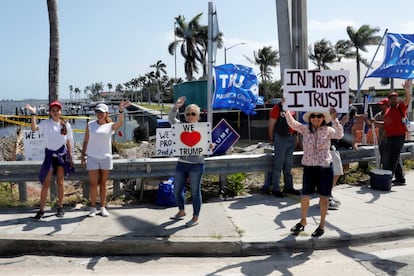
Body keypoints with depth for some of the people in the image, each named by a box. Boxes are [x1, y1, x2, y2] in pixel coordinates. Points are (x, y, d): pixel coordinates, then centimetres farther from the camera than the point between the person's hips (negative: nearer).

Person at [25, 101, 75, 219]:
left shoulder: (66, 125, 2)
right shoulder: (45, 123, -1)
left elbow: (69, 142, 5)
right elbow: (34, 128, -19)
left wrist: (70, 158, 4)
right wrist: (33, 114, -24)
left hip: (62, 154, 1)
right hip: (50, 154, -1)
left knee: (60, 182, 7)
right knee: (46, 183, 0)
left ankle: (60, 207, 18)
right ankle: (41, 210, 6)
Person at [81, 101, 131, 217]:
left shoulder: (110, 126, 1)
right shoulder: (90, 125, 4)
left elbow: (120, 123, -20)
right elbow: (85, 141, 8)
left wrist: (121, 110, -35)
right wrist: (83, 155, 3)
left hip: (106, 158, 0)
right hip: (92, 158, 0)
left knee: (103, 183, 8)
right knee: (93, 184, -1)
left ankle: (103, 207, 17)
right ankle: (93, 207, 12)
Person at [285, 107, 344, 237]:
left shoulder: (327, 130, -3)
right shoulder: (305, 129, 2)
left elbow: (339, 135, -21)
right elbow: (292, 123, -11)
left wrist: (334, 119, -31)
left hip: (325, 167, -2)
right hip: (308, 167, 2)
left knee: (324, 196, 5)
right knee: (305, 196, 9)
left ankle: (322, 225, 19)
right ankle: (302, 221, 30)